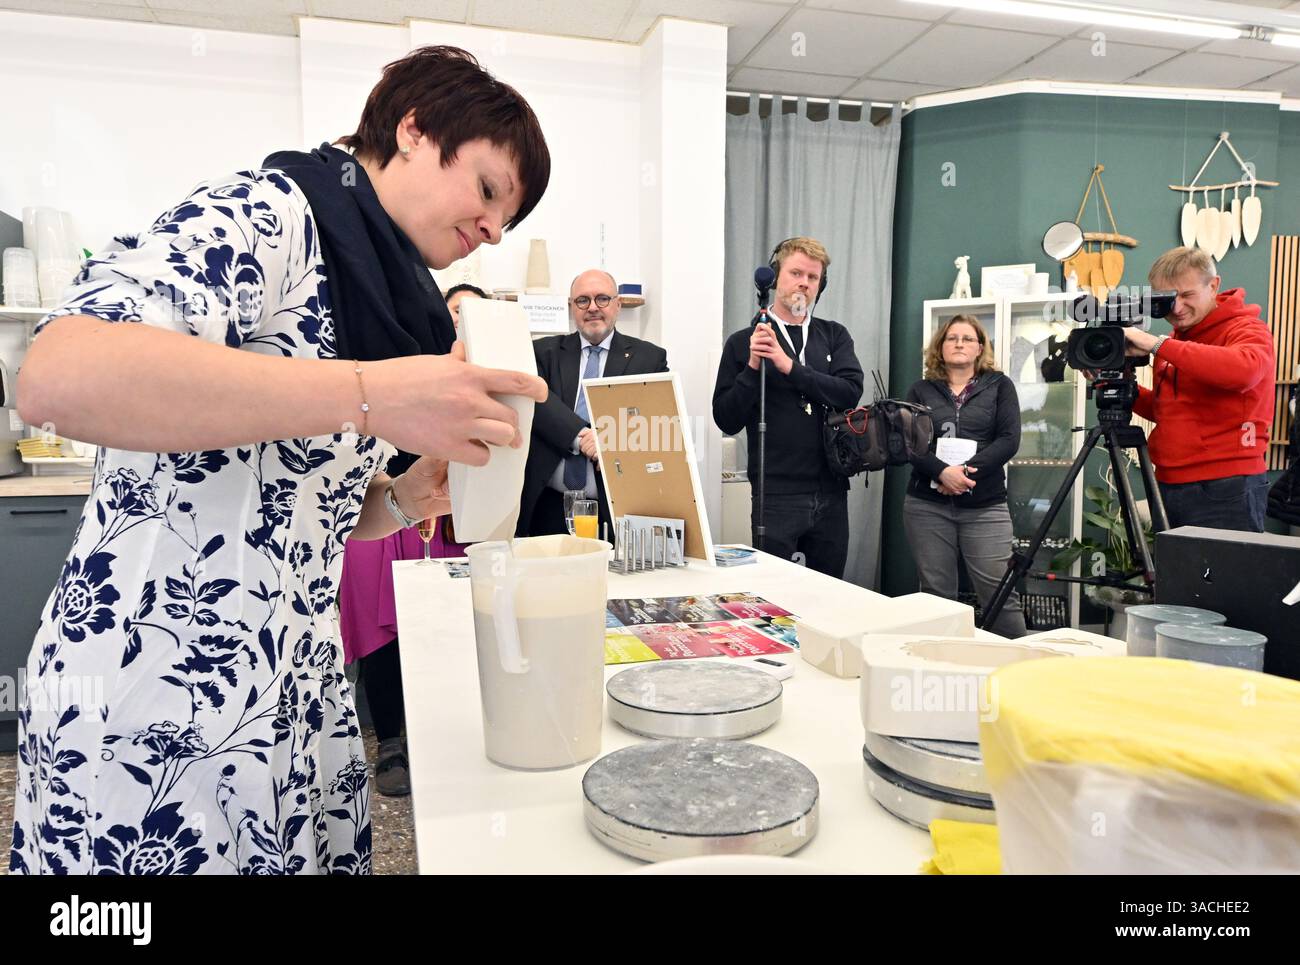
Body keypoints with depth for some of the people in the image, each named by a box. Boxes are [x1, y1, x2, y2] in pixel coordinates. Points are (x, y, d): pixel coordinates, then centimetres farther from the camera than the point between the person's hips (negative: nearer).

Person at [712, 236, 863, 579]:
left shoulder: (835, 336, 10)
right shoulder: (743, 342, 2)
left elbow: (850, 393, -7)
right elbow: (727, 420, -4)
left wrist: (789, 365, -15)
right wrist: (752, 368, -16)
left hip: (831, 491, 3)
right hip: (776, 495, -3)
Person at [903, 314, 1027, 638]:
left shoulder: (999, 386, 10)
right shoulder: (921, 390, 11)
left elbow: (1009, 439, -2)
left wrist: (968, 470, -16)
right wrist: (943, 471, -17)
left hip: (985, 505, -1)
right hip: (927, 505, 1)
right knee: (936, 593, 5)